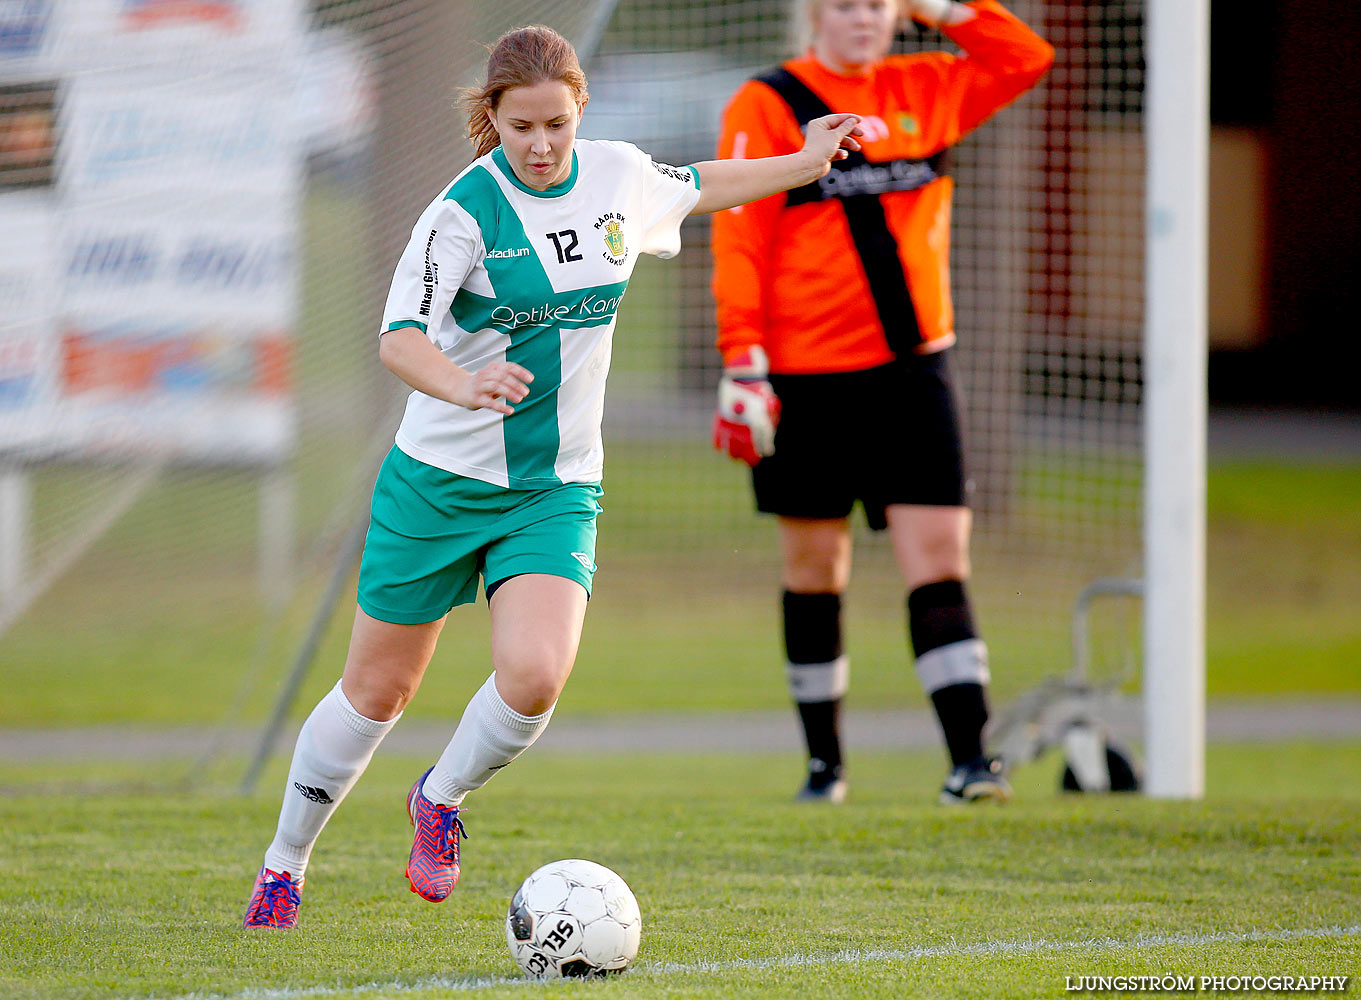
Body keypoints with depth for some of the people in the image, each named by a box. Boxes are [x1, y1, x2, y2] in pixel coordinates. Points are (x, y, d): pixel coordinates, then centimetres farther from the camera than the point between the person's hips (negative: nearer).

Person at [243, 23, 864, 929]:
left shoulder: (619, 176, -1)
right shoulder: (464, 210, -18)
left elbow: (695, 190, 23)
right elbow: (399, 338, -29)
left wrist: (803, 165, 27)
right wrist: (462, 387, -48)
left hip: (557, 490, 3)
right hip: (440, 480, -3)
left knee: (534, 679, -21)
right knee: (377, 691, 7)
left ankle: (442, 801, 10)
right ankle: (284, 866, 29)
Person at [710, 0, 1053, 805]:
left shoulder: (925, 92, 10)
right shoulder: (767, 106, -3)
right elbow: (739, 240, -6)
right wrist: (743, 361, -14)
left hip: (913, 367, 3)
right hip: (807, 375, -3)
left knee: (940, 559, -7)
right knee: (815, 567, 6)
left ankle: (969, 756, -12)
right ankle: (824, 758, 19)